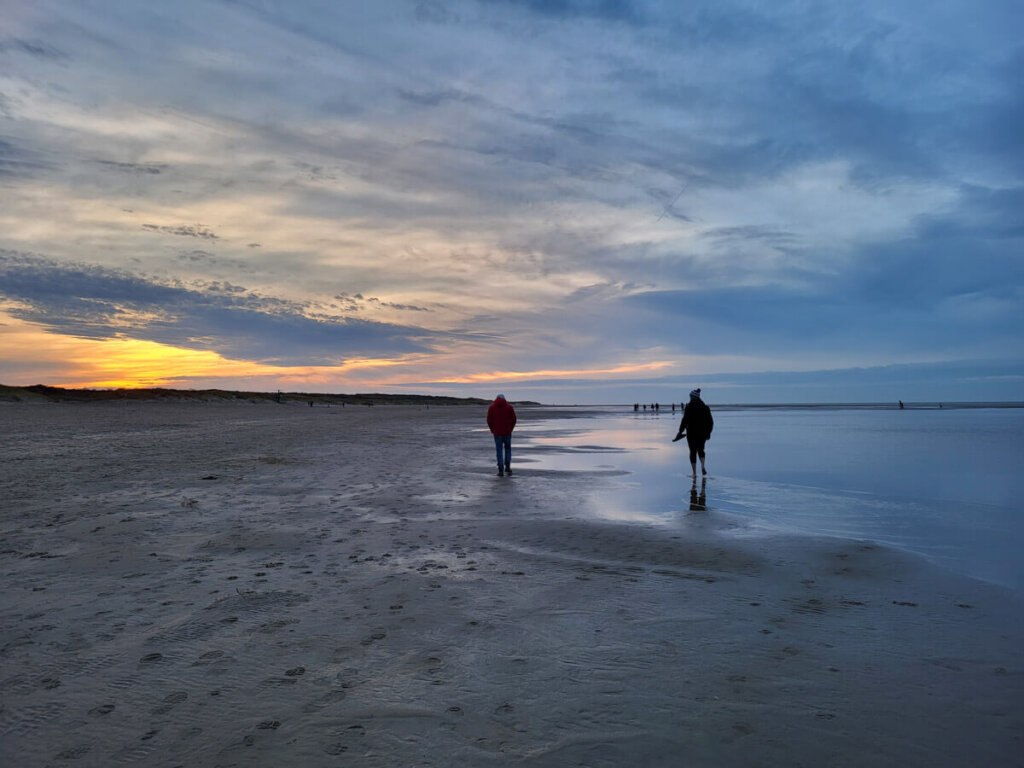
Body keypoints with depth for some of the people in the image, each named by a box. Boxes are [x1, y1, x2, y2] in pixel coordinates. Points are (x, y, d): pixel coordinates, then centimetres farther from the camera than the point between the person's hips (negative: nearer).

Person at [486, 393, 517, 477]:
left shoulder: (491, 407, 1)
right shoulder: (509, 407, 2)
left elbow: (489, 420, -2)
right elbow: (513, 419, 0)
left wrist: (492, 430, 11)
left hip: (497, 432, -1)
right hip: (507, 432, 1)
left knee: (499, 450, 6)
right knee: (508, 448, 20)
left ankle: (501, 471, 1)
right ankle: (507, 467, 7)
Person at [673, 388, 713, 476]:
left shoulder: (689, 407, -11)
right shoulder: (705, 407, 2)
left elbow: (685, 421, -15)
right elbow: (710, 422, 4)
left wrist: (680, 432, -7)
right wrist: (708, 433, 13)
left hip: (691, 433, -3)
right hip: (702, 433, 4)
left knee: (693, 452, 7)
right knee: (700, 449, 21)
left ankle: (694, 473, 5)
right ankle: (703, 467, 0)